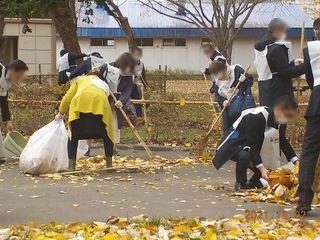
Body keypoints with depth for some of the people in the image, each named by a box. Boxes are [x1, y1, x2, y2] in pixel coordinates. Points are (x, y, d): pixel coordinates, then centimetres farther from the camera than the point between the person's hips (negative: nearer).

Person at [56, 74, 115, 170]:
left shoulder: (80, 80, 36)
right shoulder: (105, 85, 40)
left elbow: (68, 97, 26)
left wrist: (61, 113, 38)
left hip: (81, 100, -1)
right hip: (100, 101, 1)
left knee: (74, 136, 12)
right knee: (107, 135, 22)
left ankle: (71, 167, 6)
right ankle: (109, 165, 22)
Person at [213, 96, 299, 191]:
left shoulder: (277, 120, -4)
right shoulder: (257, 117, -32)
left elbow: (283, 142, 4)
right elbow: (252, 145, -33)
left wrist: (295, 161, -7)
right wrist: (261, 168, -38)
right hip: (235, 143, -8)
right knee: (244, 156, -39)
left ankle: (253, 182, 20)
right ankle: (240, 183, -15)